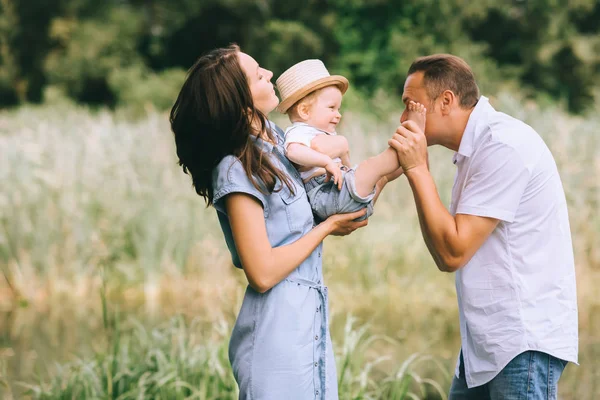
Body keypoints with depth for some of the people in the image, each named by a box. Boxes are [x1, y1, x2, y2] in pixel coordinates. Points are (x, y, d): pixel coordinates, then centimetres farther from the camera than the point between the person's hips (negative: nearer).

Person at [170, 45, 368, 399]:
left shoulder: (274, 135, 5)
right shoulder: (237, 171, -18)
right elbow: (263, 274, -19)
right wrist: (327, 227, -10)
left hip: (313, 317, 8)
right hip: (277, 327, -8)